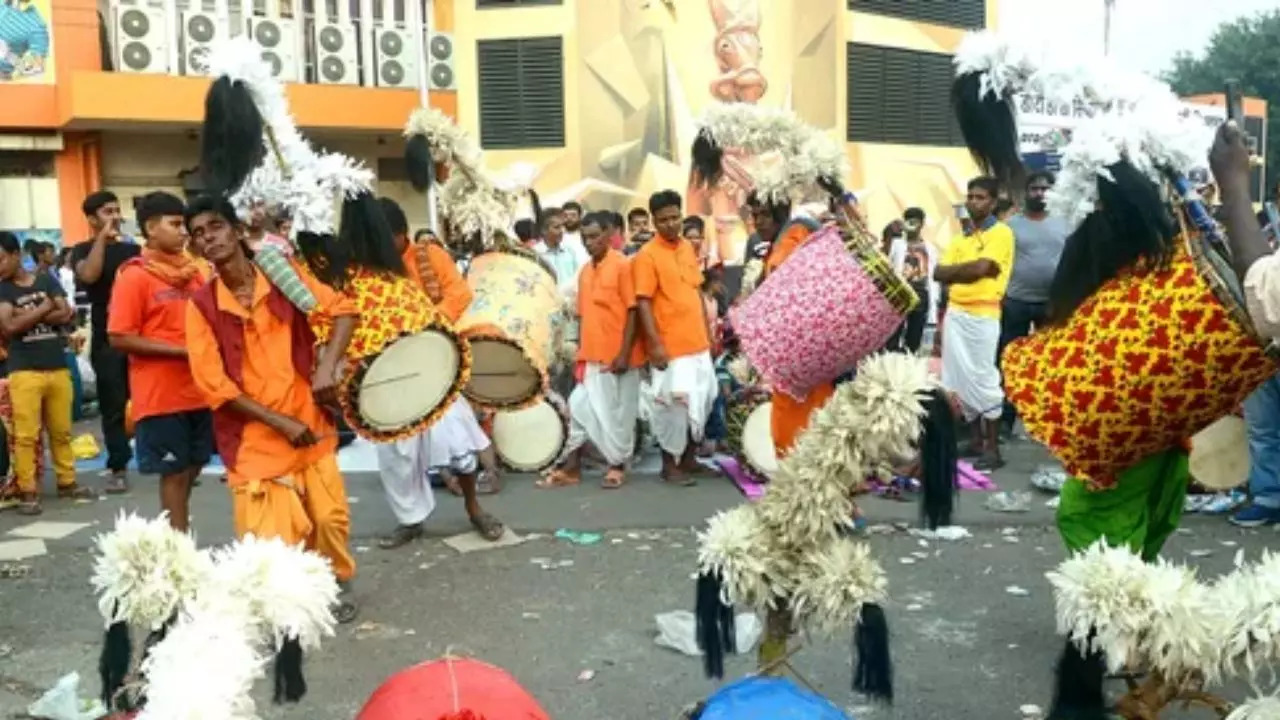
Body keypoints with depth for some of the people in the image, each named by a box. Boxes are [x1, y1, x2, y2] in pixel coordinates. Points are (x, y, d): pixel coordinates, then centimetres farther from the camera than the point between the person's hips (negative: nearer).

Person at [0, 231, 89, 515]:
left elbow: (66, 315, -3)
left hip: (58, 368, 2)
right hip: (24, 372, -2)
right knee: (25, 436, -3)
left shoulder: (47, 280, 8)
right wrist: (45, 308, -7)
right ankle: (27, 492, 4)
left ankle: (67, 482, 22)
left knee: (62, 431, 11)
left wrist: (27, 316, -10)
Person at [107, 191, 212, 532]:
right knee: (174, 473, 1)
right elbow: (120, 338, -13)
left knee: (193, 467, 14)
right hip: (161, 395, -6)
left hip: (199, 390, 6)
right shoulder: (134, 276, -9)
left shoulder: (192, 270, 10)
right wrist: (181, 350, -18)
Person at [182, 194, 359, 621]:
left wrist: (328, 364, -16)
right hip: (254, 437, -2)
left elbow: (343, 310, 1)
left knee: (330, 518, 9)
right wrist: (280, 422, -14)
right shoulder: (201, 305, -6)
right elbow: (212, 383, -9)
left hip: (310, 422, 2)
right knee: (270, 536, -5)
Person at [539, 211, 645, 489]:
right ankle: (571, 467, 14)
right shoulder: (585, 272, 12)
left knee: (619, 413, 4)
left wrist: (625, 353, -16)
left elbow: (632, 311, -11)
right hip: (592, 356, 6)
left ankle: (618, 466, 18)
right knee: (580, 408, 7)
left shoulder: (622, 265, -8)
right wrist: (582, 352, 11)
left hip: (618, 356, -6)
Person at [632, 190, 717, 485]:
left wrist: (708, 332, 16)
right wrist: (655, 344, -18)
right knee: (675, 405, -2)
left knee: (703, 400, 14)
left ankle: (689, 456, 30)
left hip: (698, 342, 7)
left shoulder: (688, 248, 10)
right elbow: (643, 303, -14)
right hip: (670, 346, -7)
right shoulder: (647, 255, -10)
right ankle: (670, 464, 14)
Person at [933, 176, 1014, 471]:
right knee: (960, 379, 9)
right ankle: (977, 440, 20)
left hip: (982, 316, -7)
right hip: (954, 313, 7)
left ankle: (993, 448, 2)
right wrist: (969, 269, -11)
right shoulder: (961, 238, 16)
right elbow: (939, 273, 6)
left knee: (984, 380, -4)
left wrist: (956, 270, -4)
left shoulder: (1001, 233, -4)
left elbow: (981, 268, -19)